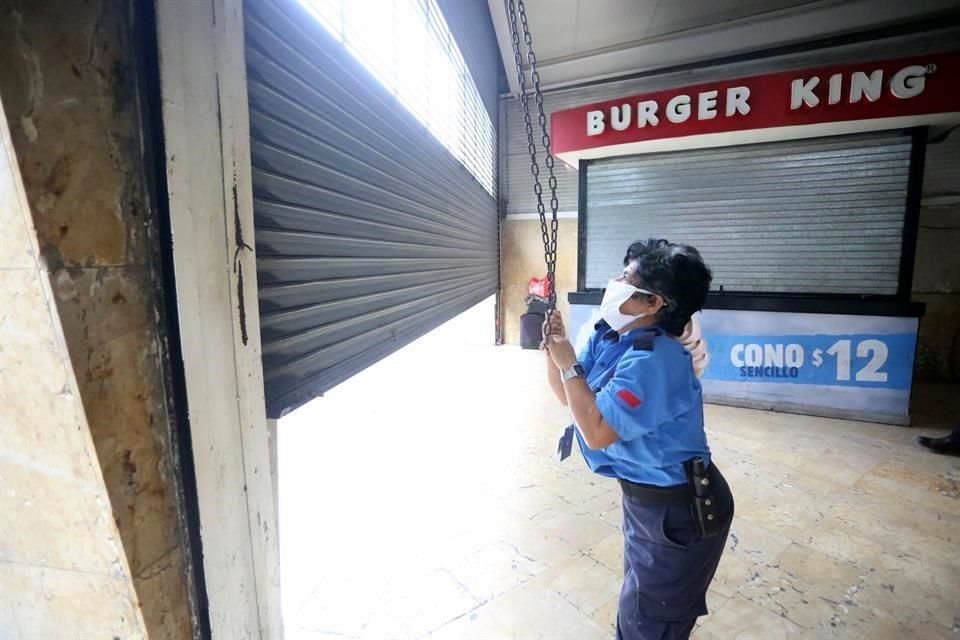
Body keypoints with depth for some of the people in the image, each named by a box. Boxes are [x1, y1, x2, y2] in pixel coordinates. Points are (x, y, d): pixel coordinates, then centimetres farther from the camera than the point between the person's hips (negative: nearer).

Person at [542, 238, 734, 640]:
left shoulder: (653, 359, -31)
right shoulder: (608, 337, -3)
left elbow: (596, 432, -31)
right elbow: (568, 396, 4)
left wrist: (568, 364, -25)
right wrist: (553, 350, -12)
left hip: (679, 509, -8)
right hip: (645, 497, 9)